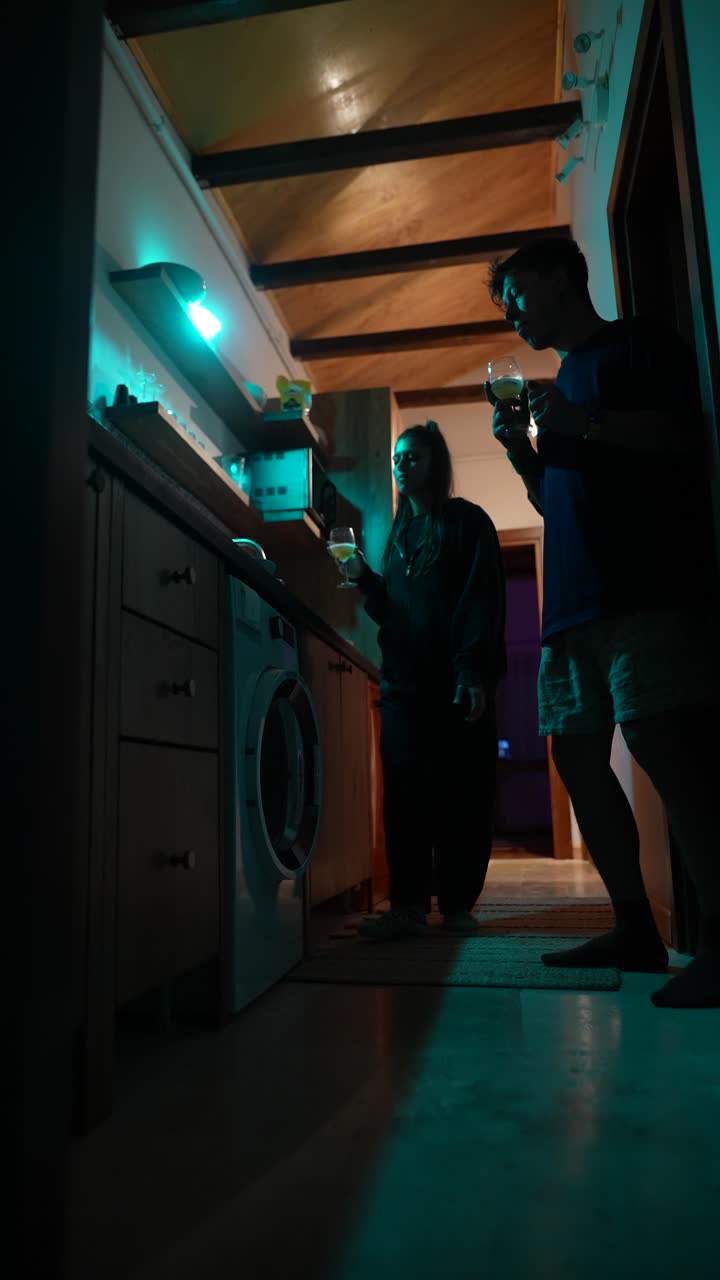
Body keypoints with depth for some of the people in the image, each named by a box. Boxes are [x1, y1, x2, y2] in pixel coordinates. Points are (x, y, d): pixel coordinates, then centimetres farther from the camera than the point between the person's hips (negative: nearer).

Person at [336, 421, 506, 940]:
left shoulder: (467, 522, 3)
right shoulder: (399, 532, 22)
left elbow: (483, 602, -8)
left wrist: (474, 674, -20)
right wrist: (365, 578, 2)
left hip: (457, 680, -5)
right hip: (404, 681, 5)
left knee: (463, 794, -1)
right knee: (405, 794, -1)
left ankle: (458, 904, 7)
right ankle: (408, 906, 1)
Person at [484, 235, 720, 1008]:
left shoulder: (636, 345, 8)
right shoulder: (561, 383, 29)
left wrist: (585, 424, -15)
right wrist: (522, 452, 11)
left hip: (648, 588, -8)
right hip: (576, 597, 8)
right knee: (577, 756, 2)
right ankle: (635, 931, 8)